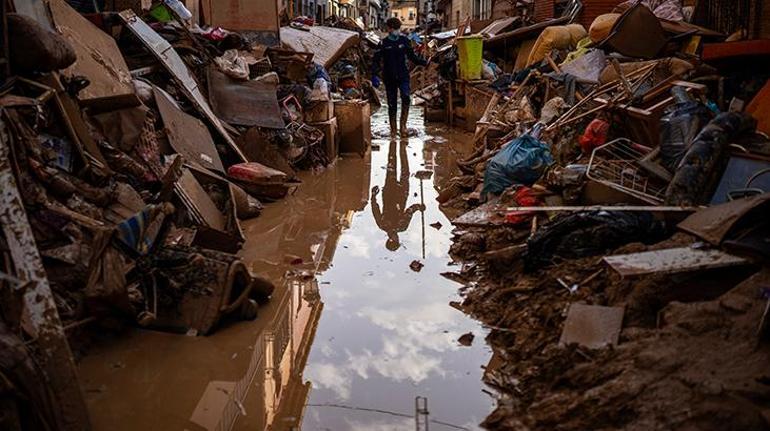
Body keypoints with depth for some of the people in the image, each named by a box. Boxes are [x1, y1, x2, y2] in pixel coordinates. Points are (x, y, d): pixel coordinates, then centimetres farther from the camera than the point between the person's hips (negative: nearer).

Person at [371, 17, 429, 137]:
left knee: (406, 97, -23)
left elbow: (412, 56, 16)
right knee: (392, 104, 4)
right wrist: (374, 75, -13)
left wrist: (424, 62, 6)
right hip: (389, 78, -1)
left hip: (403, 75, 1)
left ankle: (403, 124, -13)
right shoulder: (383, 43, 1)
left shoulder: (404, 40, 6)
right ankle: (393, 129, 14)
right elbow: (376, 61, 0)